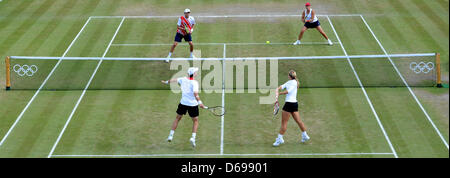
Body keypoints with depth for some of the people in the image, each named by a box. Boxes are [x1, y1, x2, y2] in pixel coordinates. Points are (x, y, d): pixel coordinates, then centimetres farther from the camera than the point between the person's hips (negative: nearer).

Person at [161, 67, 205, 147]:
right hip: (193, 104, -4)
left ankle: (171, 135, 20)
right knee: (195, 121, 12)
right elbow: (195, 93, -28)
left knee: (177, 118, 22)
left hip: (183, 103, 4)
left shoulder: (183, 79, 1)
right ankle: (193, 137, -4)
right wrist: (200, 102, -27)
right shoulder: (194, 82, -14)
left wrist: (166, 82, 37)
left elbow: (174, 80, 20)